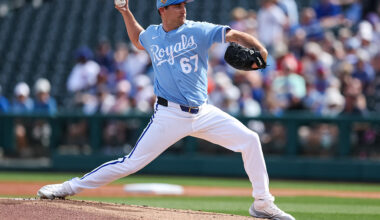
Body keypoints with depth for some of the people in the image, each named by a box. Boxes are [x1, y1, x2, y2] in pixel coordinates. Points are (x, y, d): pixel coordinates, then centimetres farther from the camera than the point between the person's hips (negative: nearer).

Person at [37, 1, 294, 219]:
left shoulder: (198, 31, -4)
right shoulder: (152, 35, 5)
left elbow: (234, 35, -14)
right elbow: (137, 39, 31)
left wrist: (259, 51, -31)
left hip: (203, 112, 1)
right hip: (169, 115, -1)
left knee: (250, 140, -9)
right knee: (131, 163, -7)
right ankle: (70, 187, 3)